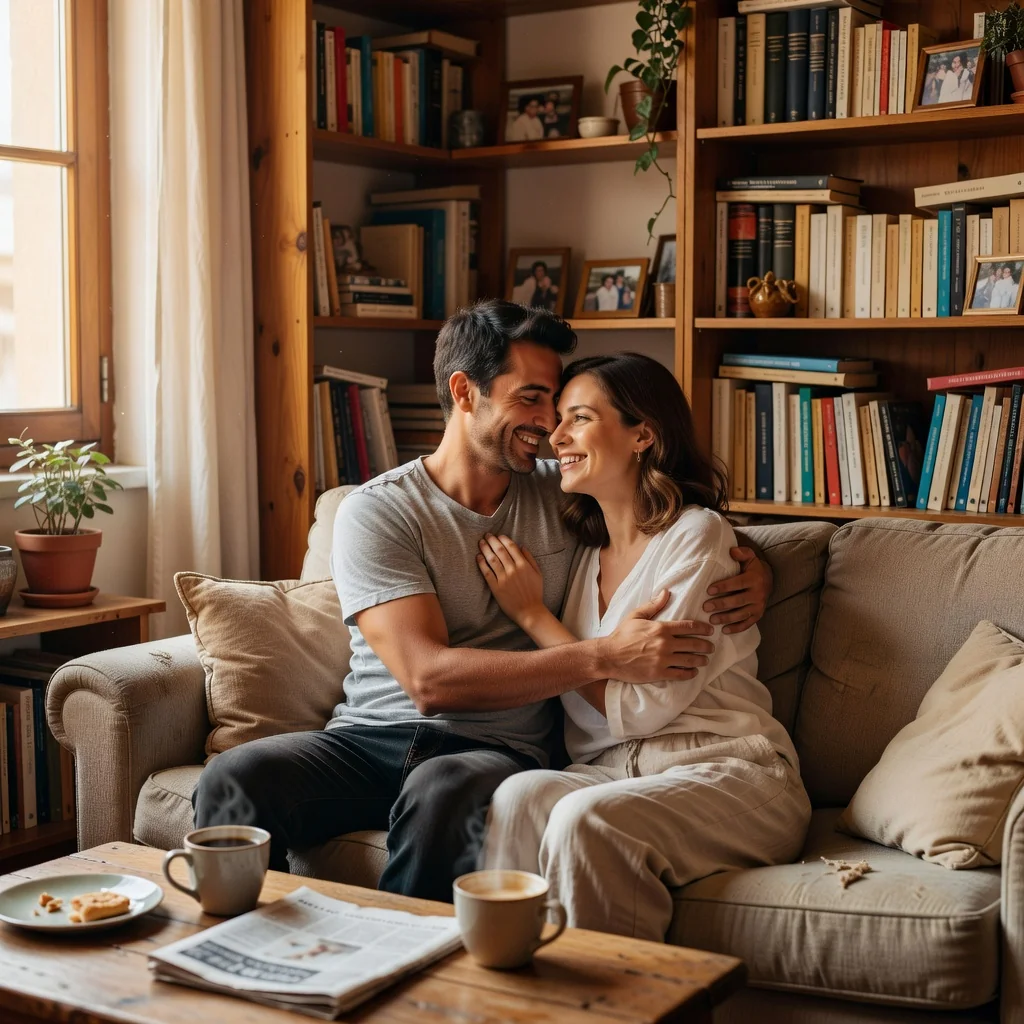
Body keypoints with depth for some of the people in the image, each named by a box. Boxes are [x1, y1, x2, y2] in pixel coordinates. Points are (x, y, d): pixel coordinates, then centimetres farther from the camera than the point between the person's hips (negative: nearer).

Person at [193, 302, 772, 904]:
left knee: (444, 793, -36)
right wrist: (604, 657, -23)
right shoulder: (377, 512, -4)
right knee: (233, 781, -30)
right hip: (369, 737, -1)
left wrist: (749, 569, -1)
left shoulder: (565, 495, 10)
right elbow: (428, 679, -17)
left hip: (495, 750, 1)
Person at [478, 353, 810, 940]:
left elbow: (640, 709, -13)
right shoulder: (585, 550, 15)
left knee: (586, 819, -33)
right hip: (613, 772, 5)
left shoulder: (697, 535, -5)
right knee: (521, 794, -26)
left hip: (727, 770, -5)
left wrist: (533, 615, -5)